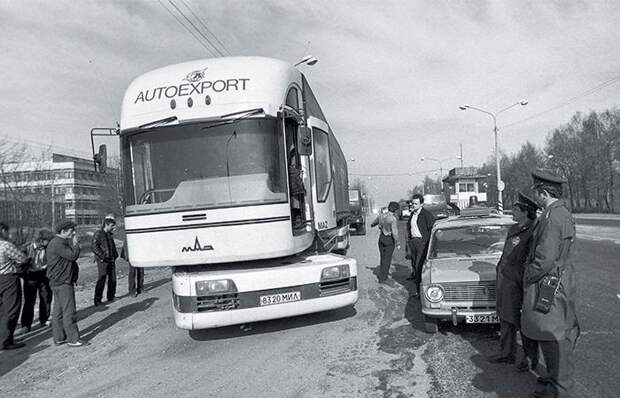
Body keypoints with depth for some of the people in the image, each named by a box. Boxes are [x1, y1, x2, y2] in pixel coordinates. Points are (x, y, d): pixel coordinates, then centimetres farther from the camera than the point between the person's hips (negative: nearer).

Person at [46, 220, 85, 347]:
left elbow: (70, 258, 22)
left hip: (60, 281, 11)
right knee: (69, 311, -8)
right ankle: (73, 339, -4)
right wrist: (75, 243, -13)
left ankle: (59, 338, 22)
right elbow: (73, 256, -24)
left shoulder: (62, 242, 18)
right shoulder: (58, 243, -17)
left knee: (58, 311, 14)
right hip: (62, 282, -11)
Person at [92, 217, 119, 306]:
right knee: (102, 279, -7)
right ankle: (97, 300, 0)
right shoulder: (98, 233, -8)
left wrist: (115, 255, 13)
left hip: (111, 260, 7)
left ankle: (110, 297, 21)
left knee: (113, 279, 9)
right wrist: (102, 257, -18)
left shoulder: (110, 234, 15)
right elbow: (93, 246, -16)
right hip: (102, 261, -7)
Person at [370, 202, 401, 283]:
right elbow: (394, 233, -24)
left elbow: (374, 222, 13)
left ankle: (384, 272, 37)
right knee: (387, 258, 5)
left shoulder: (381, 215, -4)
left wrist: (372, 225, 36)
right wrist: (398, 244, -14)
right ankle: (382, 278, 8)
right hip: (389, 239, -6)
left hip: (381, 238, 6)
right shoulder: (393, 219, -23)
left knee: (383, 256, 22)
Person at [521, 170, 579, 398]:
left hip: (548, 288, -10)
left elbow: (545, 260, -26)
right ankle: (558, 378, 35)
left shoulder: (552, 218, -24)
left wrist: (528, 277, -11)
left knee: (553, 338, 1)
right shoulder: (563, 213, 10)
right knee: (559, 336, 20)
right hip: (561, 283, 10)